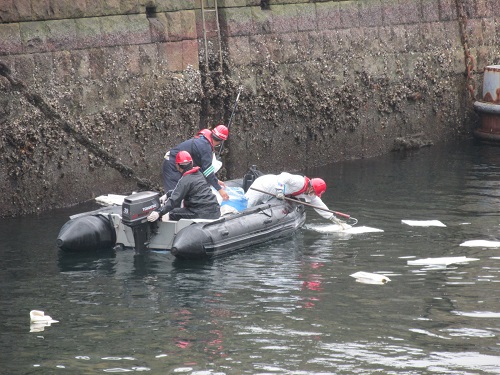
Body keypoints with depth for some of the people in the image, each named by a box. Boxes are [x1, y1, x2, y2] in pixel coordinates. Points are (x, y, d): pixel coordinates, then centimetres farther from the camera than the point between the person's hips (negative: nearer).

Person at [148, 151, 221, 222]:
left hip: (203, 214, -9)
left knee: (173, 214, 2)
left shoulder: (185, 181, -12)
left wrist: (159, 212, -25)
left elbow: (174, 200, -20)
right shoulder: (199, 174, 14)